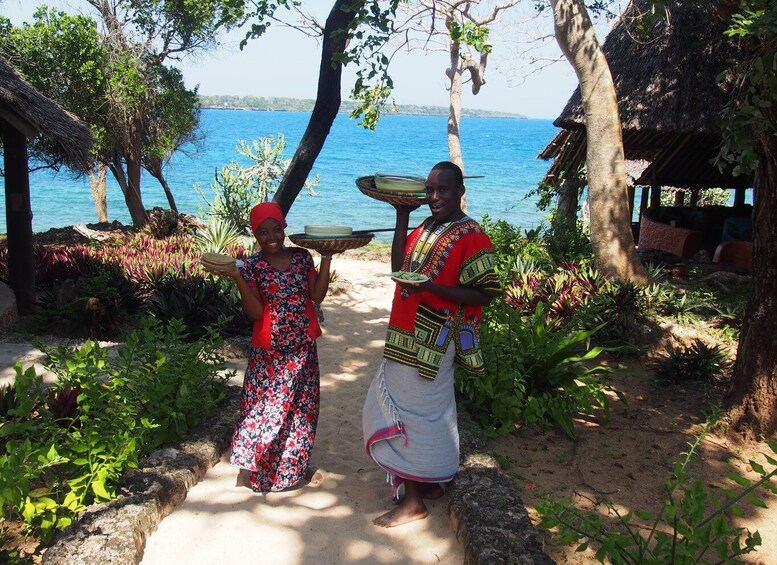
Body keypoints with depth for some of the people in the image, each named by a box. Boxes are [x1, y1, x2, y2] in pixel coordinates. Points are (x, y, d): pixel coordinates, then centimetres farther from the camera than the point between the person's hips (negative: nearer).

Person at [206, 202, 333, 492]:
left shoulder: (302, 256, 1)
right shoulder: (252, 266, -8)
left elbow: (317, 296, -2)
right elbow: (255, 311, -14)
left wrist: (326, 259, -6)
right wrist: (237, 278, -24)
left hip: (303, 347, 4)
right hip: (269, 350, -4)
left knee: (302, 405, 13)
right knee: (266, 406, 2)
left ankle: (295, 463, 31)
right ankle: (253, 465, 20)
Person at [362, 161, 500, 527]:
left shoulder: (471, 236, -13)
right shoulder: (426, 228, 12)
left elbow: (485, 293, -17)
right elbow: (399, 267, 7)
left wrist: (431, 287, -26)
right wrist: (402, 218, 2)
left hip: (431, 342, -9)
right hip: (408, 336, 9)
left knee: (410, 414, -3)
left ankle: (413, 502, 12)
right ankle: (429, 484, 32)